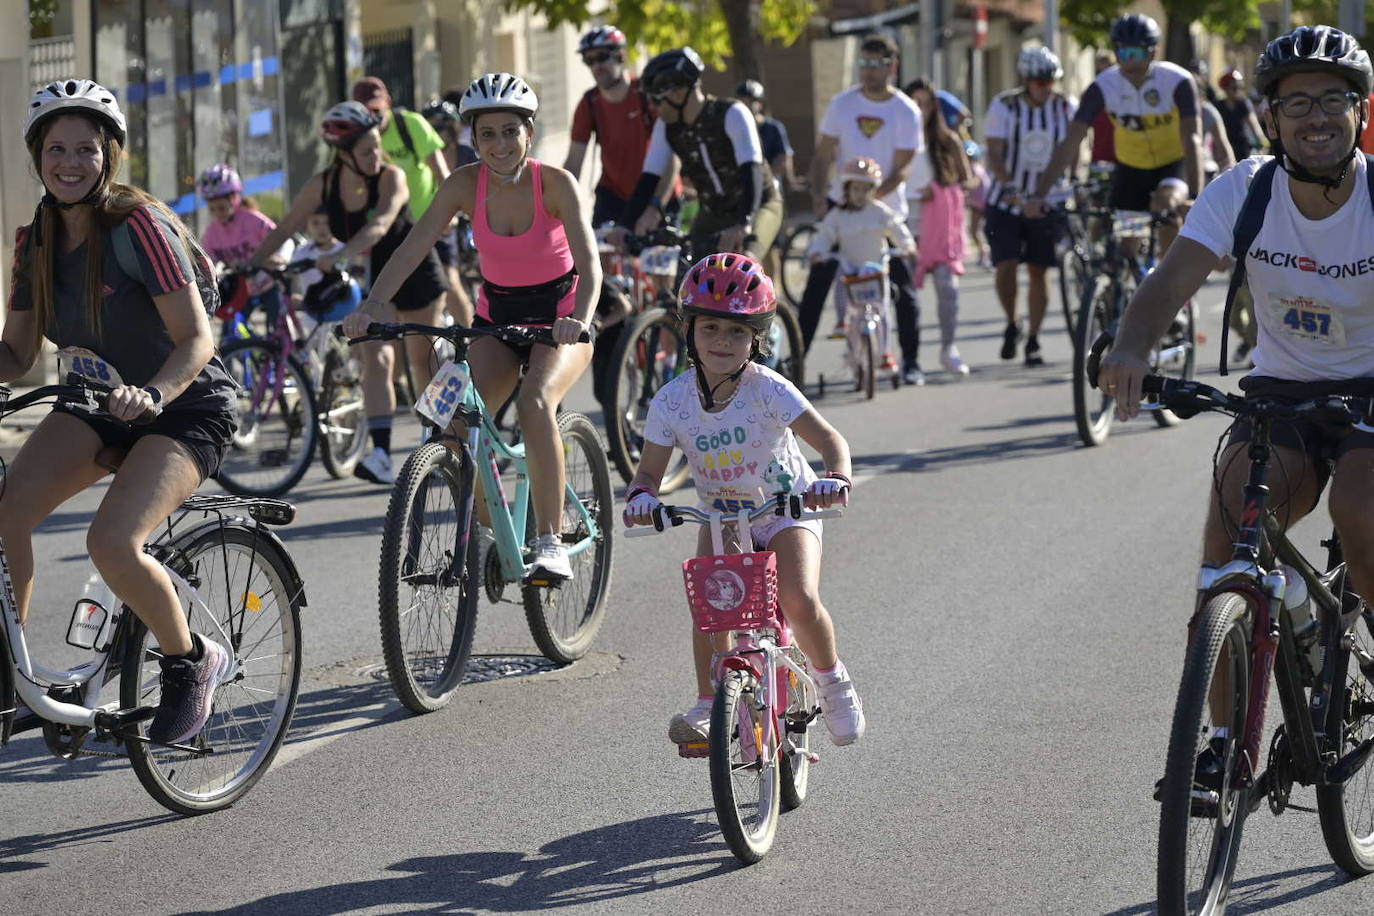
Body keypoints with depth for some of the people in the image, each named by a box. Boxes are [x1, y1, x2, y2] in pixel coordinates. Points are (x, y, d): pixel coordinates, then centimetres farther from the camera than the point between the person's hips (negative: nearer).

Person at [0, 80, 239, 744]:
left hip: (185, 408, -6)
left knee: (112, 543, -29)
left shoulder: (137, 226, -20)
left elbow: (197, 339, -24)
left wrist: (151, 394, -42)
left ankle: (194, 663, -3)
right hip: (100, 404, 6)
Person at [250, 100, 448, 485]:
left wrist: (340, 256, -57)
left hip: (415, 273, -2)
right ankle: (381, 457, -24)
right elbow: (284, 229, -11)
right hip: (370, 278, 2)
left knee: (423, 360, 11)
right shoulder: (323, 186, -14)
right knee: (376, 359, -15)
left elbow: (380, 226, -42)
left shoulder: (391, 179, -25)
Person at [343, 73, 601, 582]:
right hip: (496, 315, 3)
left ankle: (551, 542, -25)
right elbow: (413, 248, -17)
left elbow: (589, 261, -28)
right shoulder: (466, 184, -11)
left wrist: (579, 319, -47)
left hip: (557, 315, -3)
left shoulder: (555, 183, -18)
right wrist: (374, 304, -33)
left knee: (534, 403, -32)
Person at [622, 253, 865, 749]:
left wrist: (836, 478, -47)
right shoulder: (672, 400, -12)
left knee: (799, 601, -24)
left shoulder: (769, 390, -20)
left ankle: (833, 680, 5)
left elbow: (830, 439, -25)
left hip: (786, 510, -3)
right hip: (721, 517, 3)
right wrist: (642, 496, -34)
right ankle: (708, 705, -10)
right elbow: (649, 470, -10)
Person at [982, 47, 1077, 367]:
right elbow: (995, 154, -15)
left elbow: (1075, 148, -8)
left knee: (1038, 271, 3)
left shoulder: (1066, 107, -3)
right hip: (1006, 201, -1)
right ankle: (1012, 324, 13)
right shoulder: (1004, 106, -9)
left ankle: (1033, 341, 14)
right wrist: (1011, 190, -31)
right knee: (1006, 266, -13)